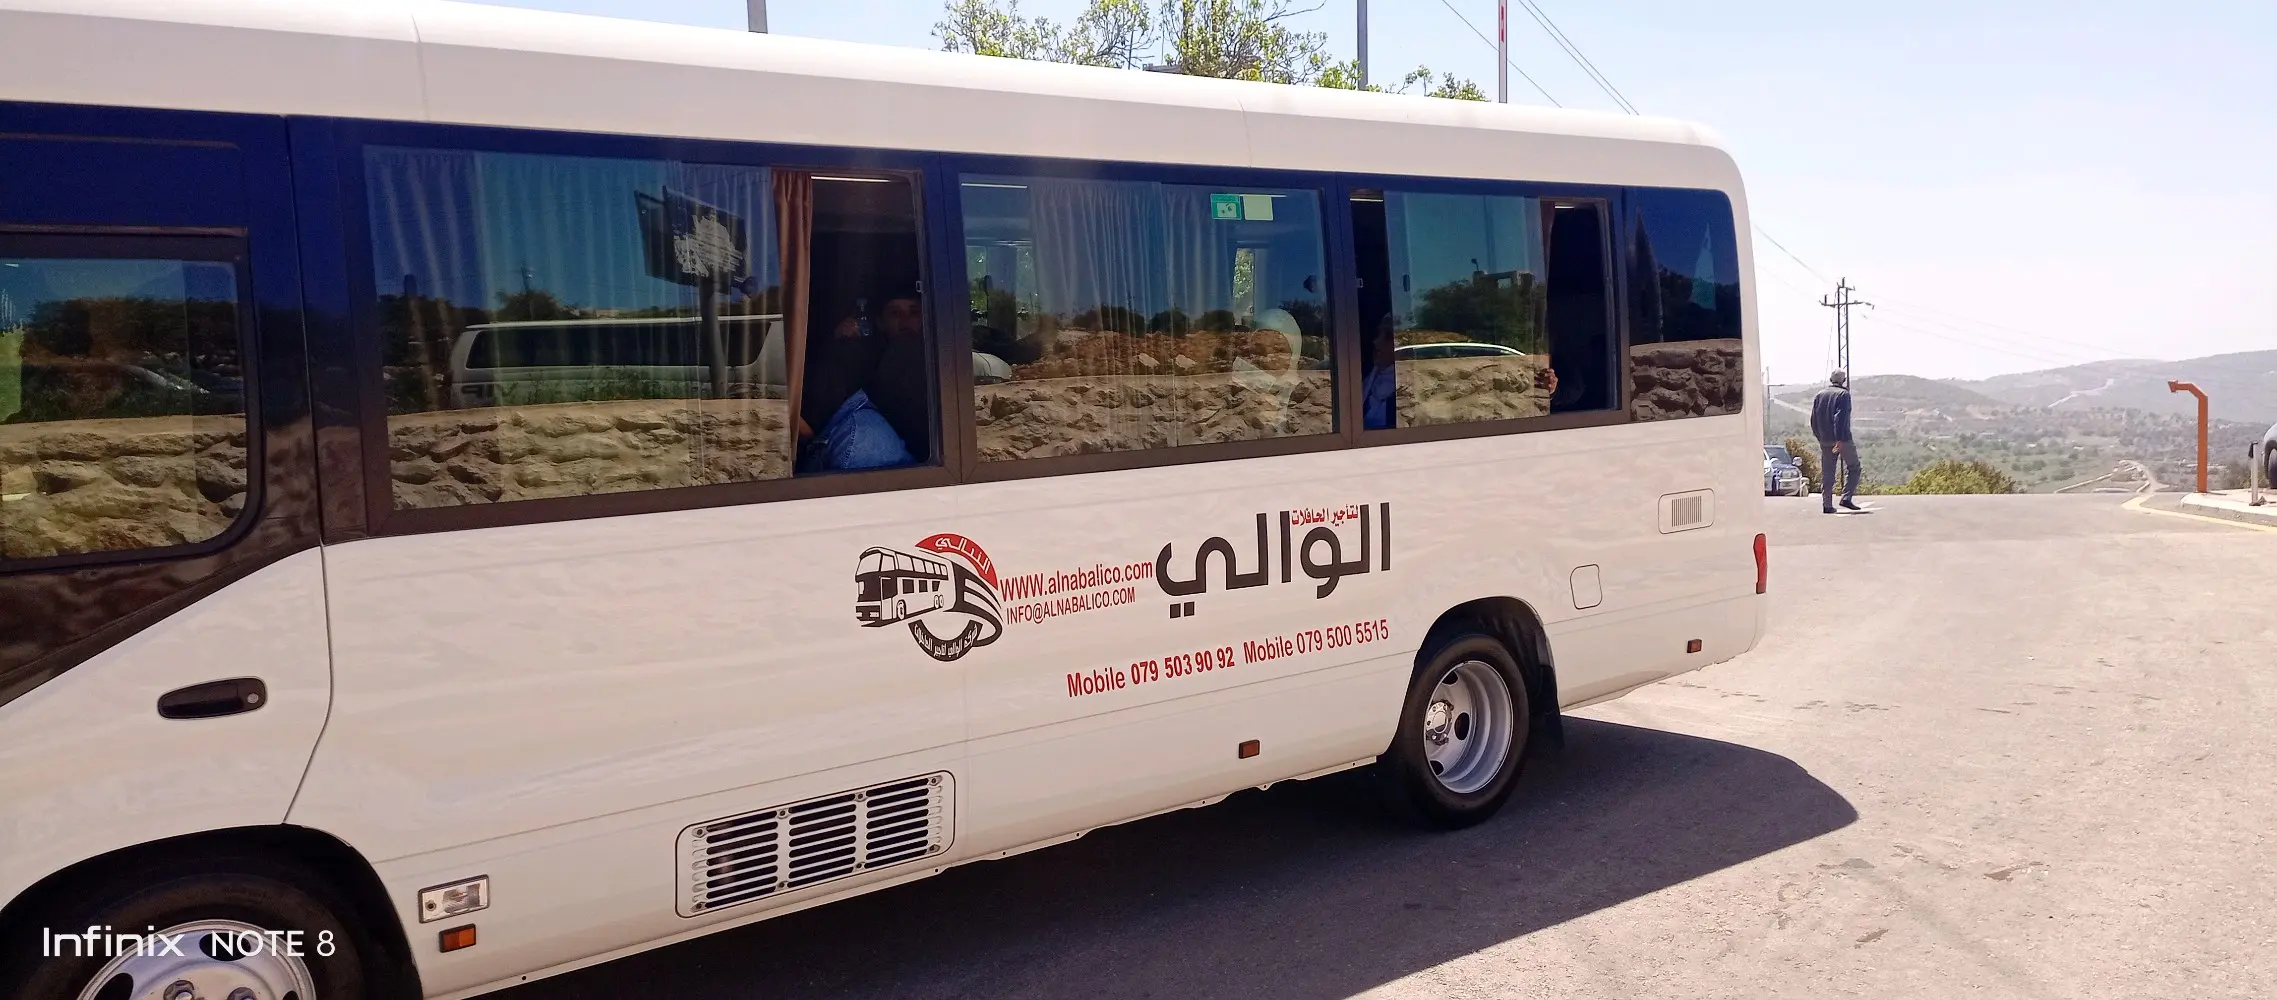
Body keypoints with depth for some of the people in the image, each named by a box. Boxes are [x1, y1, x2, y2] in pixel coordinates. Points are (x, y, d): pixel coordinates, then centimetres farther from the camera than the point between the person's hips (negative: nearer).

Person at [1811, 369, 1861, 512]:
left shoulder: (1819, 395, 12)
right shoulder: (1844, 394, -6)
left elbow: (1813, 420, 12)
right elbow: (1840, 418, -17)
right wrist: (1840, 440, -20)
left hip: (1825, 441, 5)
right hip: (1842, 439, -5)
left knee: (1826, 473, 6)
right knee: (1853, 467, 9)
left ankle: (1826, 505, 3)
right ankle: (1846, 498, -4)